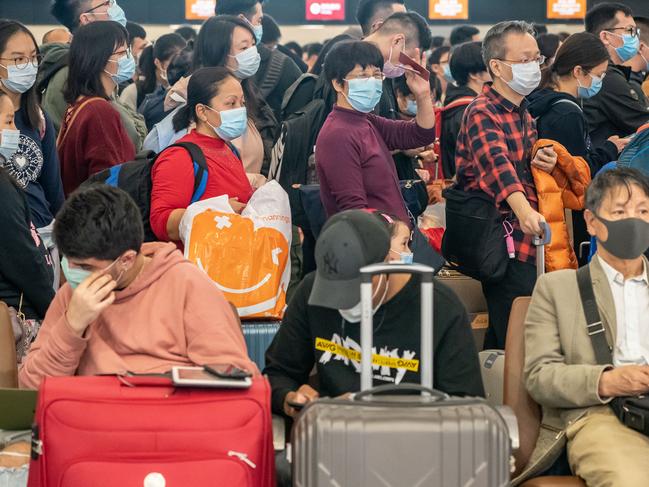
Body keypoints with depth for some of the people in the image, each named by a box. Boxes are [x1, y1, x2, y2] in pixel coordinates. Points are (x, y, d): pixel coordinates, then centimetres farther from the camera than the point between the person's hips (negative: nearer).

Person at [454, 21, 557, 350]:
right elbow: (496, 163, -32)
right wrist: (524, 211, -49)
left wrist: (541, 164, 3)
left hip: (523, 239, 9)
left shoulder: (522, 113, 15)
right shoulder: (482, 114, -14)